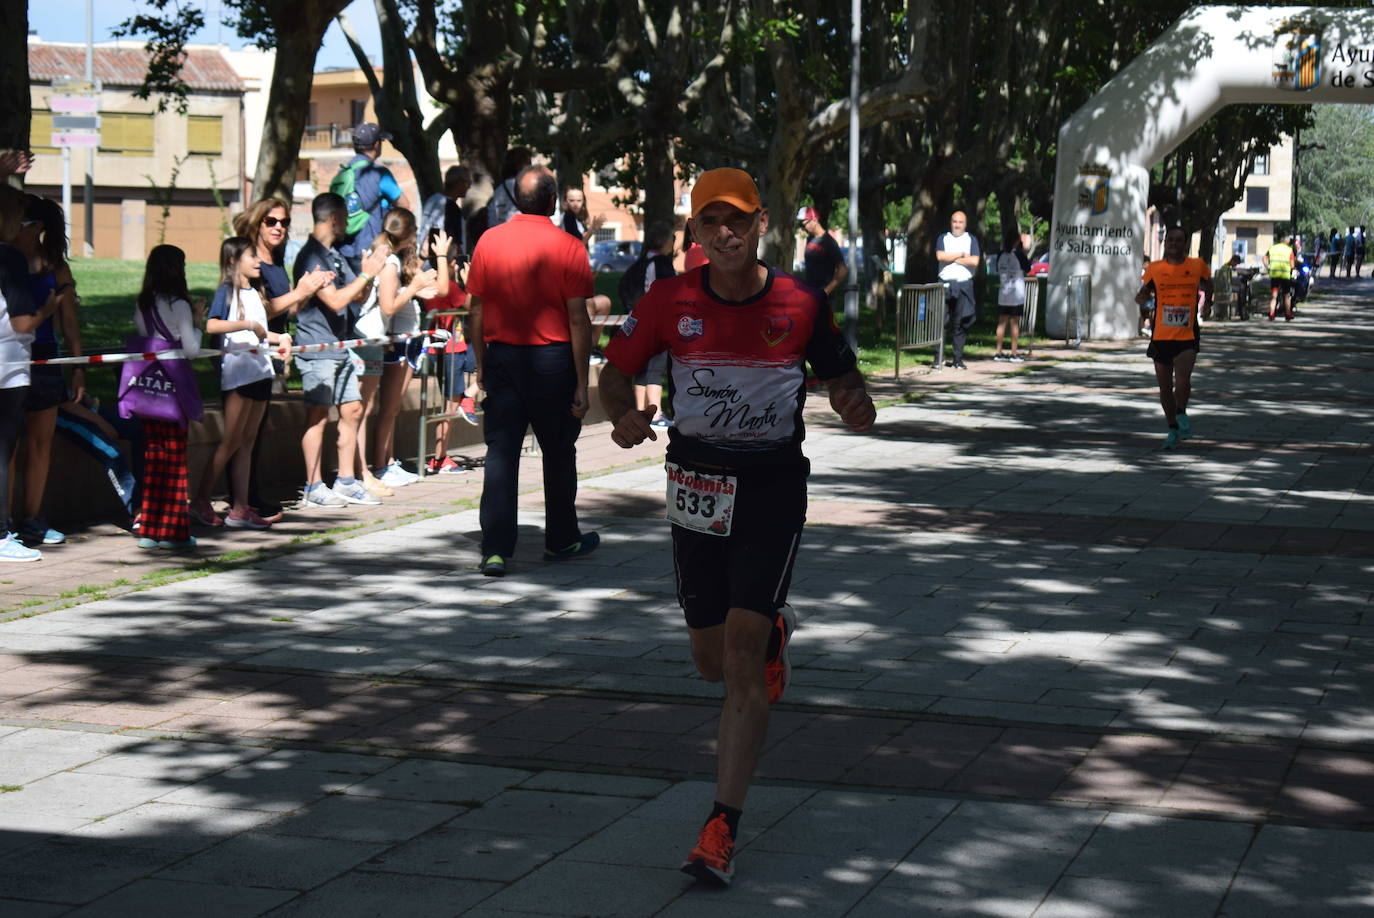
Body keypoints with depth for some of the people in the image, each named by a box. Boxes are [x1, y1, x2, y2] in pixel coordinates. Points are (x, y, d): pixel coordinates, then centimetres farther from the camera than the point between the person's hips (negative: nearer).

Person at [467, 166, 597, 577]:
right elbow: (578, 319, -10)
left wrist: (481, 364, 13)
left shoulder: (489, 241, -1)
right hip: (553, 358, -2)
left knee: (500, 453, 2)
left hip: (502, 357, 2)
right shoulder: (568, 248, -9)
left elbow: (476, 308, 3)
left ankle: (495, 549, -5)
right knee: (558, 452, 14)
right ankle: (561, 540, 28)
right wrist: (581, 385, -5)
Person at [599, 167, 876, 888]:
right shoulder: (669, 301, -3)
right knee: (712, 662, 11)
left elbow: (840, 373, 6)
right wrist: (623, 417, -16)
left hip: (774, 484, -2)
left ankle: (722, 829, -7)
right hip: (695, 482, 3)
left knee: (743, 657, -12)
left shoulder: (801, 303, -5)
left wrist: (854, 406, -18)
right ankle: (775, 634, 50)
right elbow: (616, 371, 6)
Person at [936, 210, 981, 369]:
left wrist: (951, 258, -4)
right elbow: (940, 256, -7)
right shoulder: (943, 238, 11)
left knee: (961, 324, -1)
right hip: (945, 284, 0)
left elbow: (974, 261, -5)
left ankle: (958, 359, 4)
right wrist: (962, 255, -4)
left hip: (964, 285, 0)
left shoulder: (971, 239, 10)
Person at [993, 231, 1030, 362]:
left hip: (1003, 294, 4)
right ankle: (1014, 353, -1)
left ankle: (998, 352, 9)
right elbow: (1027, 268, 4)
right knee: (1015, 323, 0)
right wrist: (1024, 252, 8)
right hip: (1017, 294, -4)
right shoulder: (1019, 255, -11)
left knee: (1002, 322, 8)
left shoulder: (1001, 255, 2)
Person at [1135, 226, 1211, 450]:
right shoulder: (1155, 269, 2)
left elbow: (1206, 284, 23)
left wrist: (1208, 299, 9)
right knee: (1164, 387, 8)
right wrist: (1142, 297, -11)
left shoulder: (1197, 266, 2)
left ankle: (1181, 414, 7)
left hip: (1187, 337, -2)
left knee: (1182, 379, -21)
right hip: (1161, 336, 2)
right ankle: (1172, 428, 26)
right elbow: (1143, 294, 9)